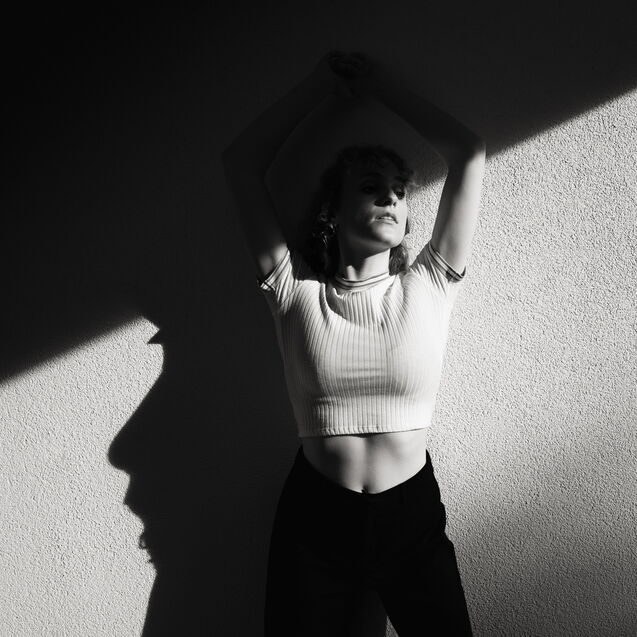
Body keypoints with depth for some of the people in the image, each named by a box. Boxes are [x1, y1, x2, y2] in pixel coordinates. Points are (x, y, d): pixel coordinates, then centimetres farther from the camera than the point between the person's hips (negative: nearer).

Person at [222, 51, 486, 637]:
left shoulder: (428, 287, -1)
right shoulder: (297, 291, -3)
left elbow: (469, 154, -2)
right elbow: (241, 164, -3)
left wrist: (381, 86, 5)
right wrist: (321, 82, 4)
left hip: (412, 517, 1)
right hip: (314, 521, 0)